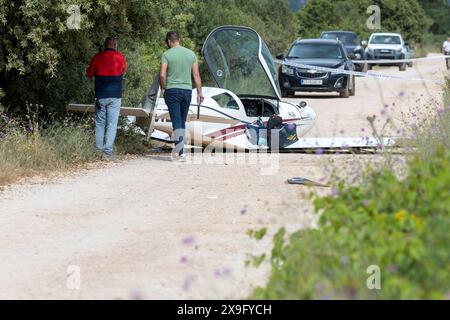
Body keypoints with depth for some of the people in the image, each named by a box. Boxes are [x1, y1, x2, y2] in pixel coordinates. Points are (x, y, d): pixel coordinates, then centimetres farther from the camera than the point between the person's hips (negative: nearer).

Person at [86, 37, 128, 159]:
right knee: (112, 124, -4)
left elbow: (89, 73, 13)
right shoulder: (120, 57, -1)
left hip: (100, 96, 2)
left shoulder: (97, 57, 2)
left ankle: (98, 150, 8)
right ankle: (107, 151, -13)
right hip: (115, 96, -2)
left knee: (99, 124, 11)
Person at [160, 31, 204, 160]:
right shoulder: (191, 54, 7)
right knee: (182, 121, 13)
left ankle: (180, 150, -21)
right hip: (187, 90, 4)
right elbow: (196, 75, 6)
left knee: (176, 121, -7)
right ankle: (179, 149, 16)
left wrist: (163, 88, 5)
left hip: (172, 91, -4)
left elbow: (162, 75, -11)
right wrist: (199, 92, 8)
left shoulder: (167, 55, -4)